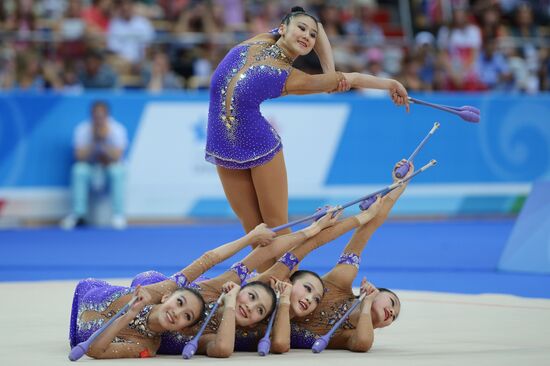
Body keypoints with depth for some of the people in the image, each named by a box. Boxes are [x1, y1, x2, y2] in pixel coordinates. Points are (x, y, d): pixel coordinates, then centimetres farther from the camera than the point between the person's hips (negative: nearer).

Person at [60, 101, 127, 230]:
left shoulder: (117, 129, -13)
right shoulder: (82, 130, -11)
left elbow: (117, 156, -22)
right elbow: (79, 156, -19)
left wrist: (103, 141, -33)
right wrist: (93, 140, -30)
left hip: (111, 165, -1)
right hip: (89, 165, 1)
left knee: (117, 171, -34)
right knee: (79, 170, -31)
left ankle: (118, 214, -28)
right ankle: (78, 214, -28)